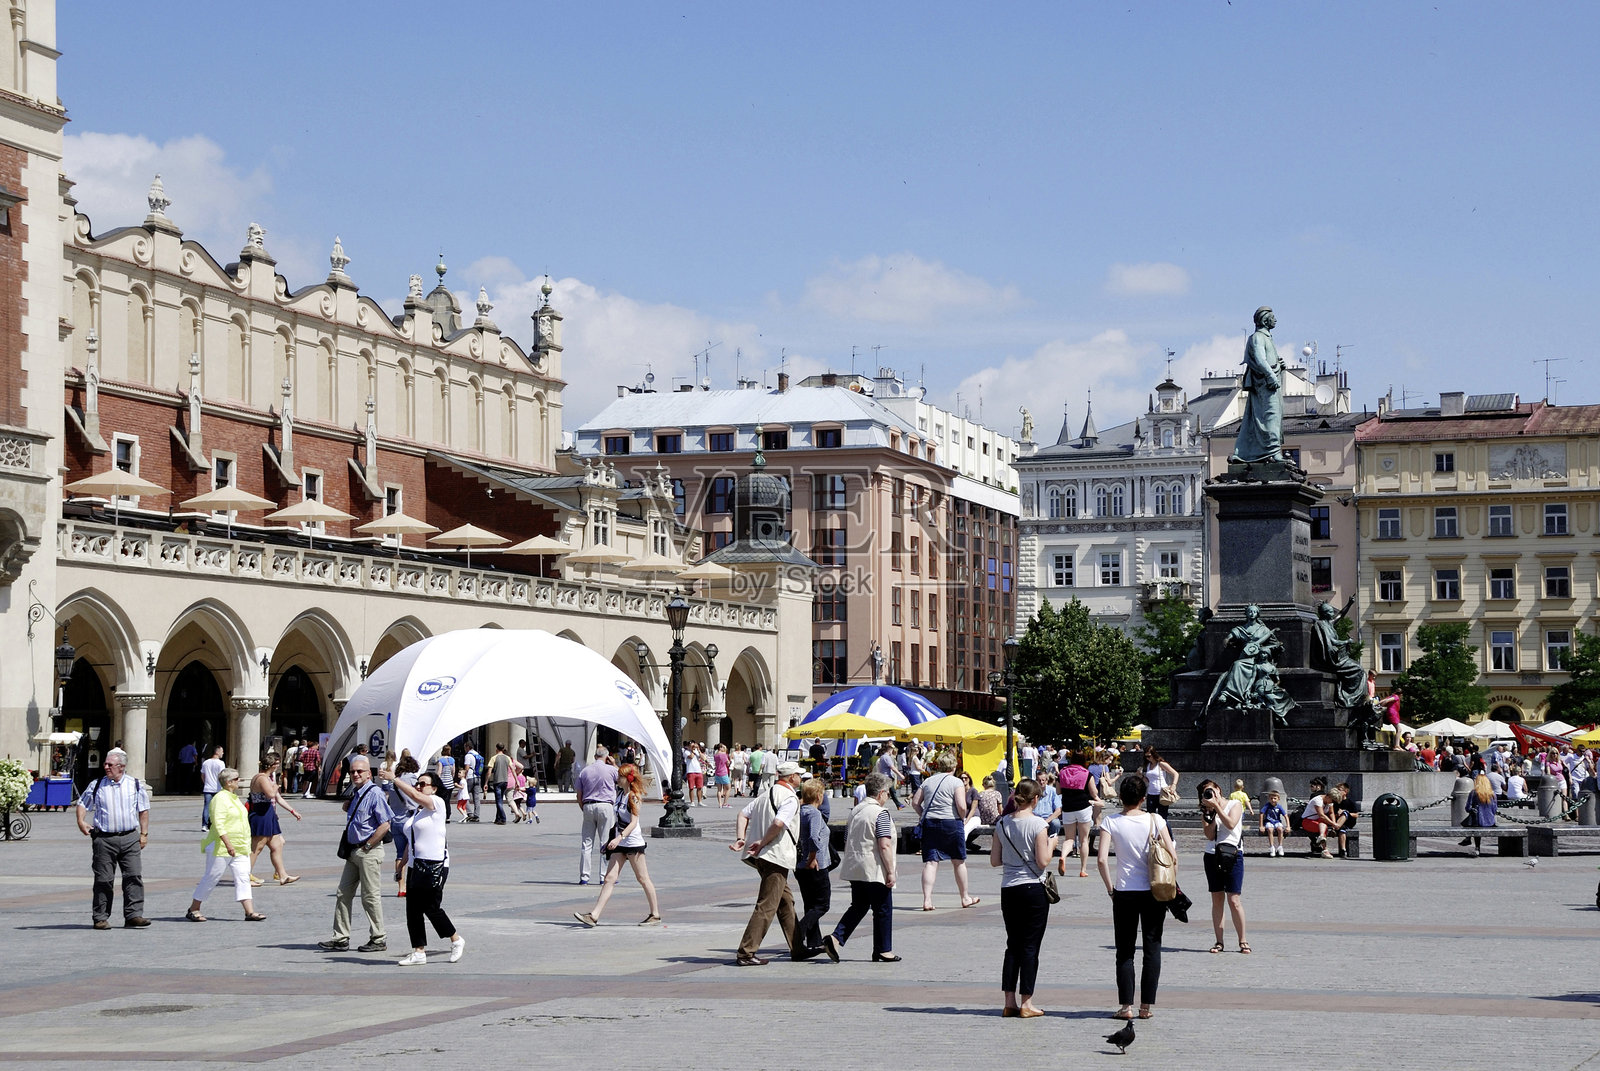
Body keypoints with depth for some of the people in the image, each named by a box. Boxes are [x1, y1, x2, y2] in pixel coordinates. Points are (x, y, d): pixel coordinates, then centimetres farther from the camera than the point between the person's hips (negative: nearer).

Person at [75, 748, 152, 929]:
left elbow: (143, 810, 13)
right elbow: (82, 803, 13)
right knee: (103, 880, 1)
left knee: (134, 876, -7)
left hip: (130, 838, 1)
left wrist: (144, 834, 8)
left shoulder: (136, 785, 7)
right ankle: (101, 918, 8)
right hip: (104, 838, -1)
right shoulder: (96, 785, 5)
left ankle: (133, 915, -5)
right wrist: (81, 821, -5)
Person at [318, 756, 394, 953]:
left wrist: (368, 845, -16)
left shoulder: (374, 793, -14)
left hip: (369, 852, -9)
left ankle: (379, 940, 9)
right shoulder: (355, 793, 12)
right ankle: (340, 938, 14)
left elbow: (385, 824, -20)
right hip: (353, 851, 9)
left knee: (370, 896, -1)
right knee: (343, 894, 9)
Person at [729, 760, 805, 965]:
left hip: (761, 857, 10)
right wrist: (762, 844, -16)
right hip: (777, 857, -10)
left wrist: (740, 839, 4)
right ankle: (746, 954, -13)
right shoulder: (790, 798, -12)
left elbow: (743, 814, 14)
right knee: (767, 906, -8)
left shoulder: (765, 795, 16)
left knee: (786, 902, 20)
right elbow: (778, 823, -26)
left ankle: (797, 948, 28)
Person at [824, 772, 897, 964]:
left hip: (855, 869, 7)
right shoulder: (881, 813, -13)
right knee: (882, 910, 4)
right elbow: (884, 846, -19)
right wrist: (890, 872, -15)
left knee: (858, 907, 14)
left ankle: (835, 938, -4)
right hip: (875, 871, -7)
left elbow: (847, 842, 19)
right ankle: (883, 951, 11)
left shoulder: (855, 811, 12)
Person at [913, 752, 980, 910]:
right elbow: (962, 806, -14)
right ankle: (965, 898, 23)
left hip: (929, 823, 4)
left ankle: (927, 900, -14)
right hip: (951, 823, -3)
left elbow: (915, 802, 10)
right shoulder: (956, 782, -5)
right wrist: (962, 818, 3)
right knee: (959, 862, 12)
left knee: (930, 862, -1)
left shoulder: (928, 781, 10)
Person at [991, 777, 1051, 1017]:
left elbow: (995, 861, 5)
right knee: (1030, 946, 2)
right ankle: (1026, 1004, 3)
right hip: (1033, 889, -5)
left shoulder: (1002, 824, 3)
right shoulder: (1038, 824, -12)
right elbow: (1042, 862, -13)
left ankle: (1010, 1003, 11)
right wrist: (1050, 844, 3)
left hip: (1008, 888, 5)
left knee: (1013, 945, 12)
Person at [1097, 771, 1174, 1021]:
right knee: (1152, 948, 9)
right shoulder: (1155, 820, -3)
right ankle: (1146, 1006, 7)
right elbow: (1173, 856, -6)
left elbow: (1102, 859, -13)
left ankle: (1126, 1006, 3)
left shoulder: (1110, 822, -5)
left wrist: (1110, 887, 0)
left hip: (1124, 894, -1)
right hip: (1153, 893, 1)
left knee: (1125, 951, 8)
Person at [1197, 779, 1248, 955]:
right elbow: (1209, 834, -3)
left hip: (1233, 855, -3)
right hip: (1212, 855, 3)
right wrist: (1210, 813, -10)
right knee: (1217, 899, 4)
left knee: (1234, 900, -7)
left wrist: (1217, 806, -14)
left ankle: (1242, 940, 1)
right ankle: (1219, 941, 8)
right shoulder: (1206, 811, 10)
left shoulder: (1235, 805, 3)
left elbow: (1230, 824, -14)